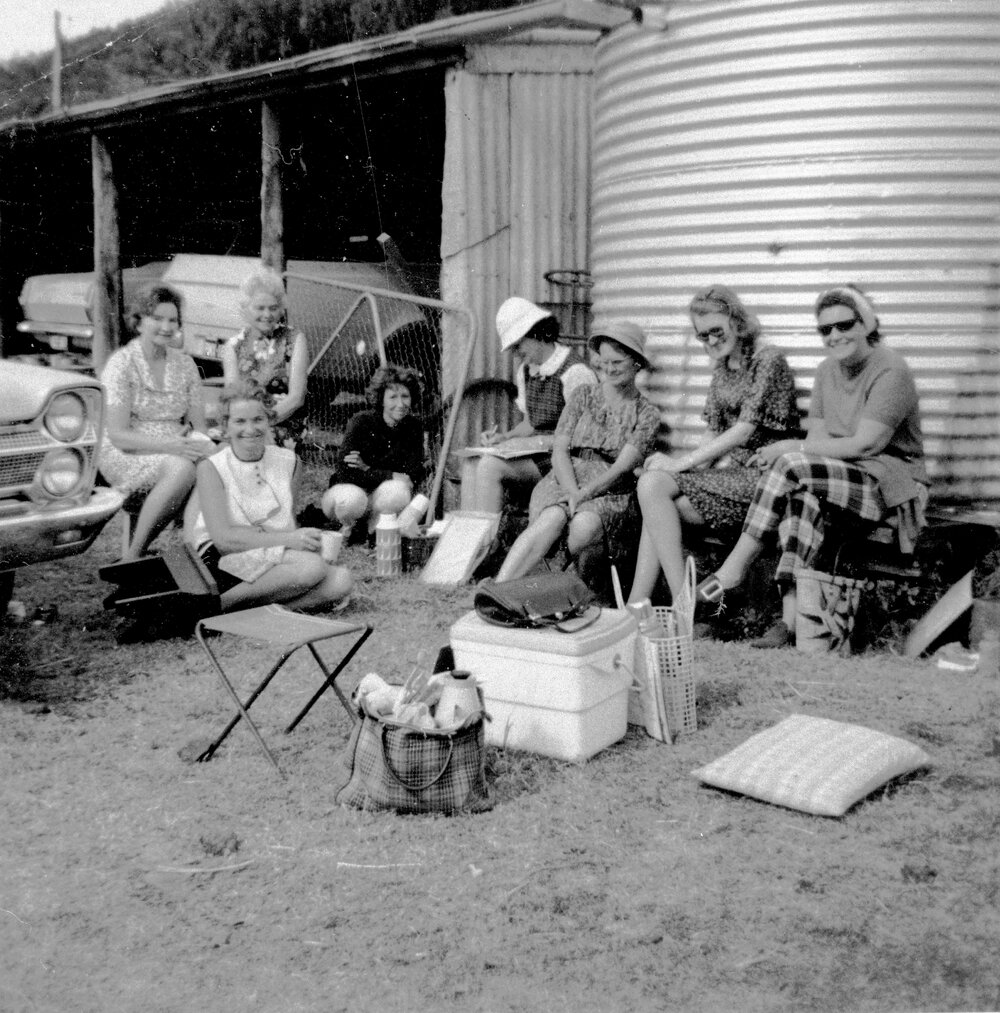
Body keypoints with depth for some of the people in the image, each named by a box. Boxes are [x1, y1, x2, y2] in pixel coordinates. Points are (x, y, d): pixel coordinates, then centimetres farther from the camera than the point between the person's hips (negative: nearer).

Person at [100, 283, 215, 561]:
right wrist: (171, 446, -25)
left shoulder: (185, 364, 10)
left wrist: (196, 441, -16)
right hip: (126, 457, -5)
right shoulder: (122, 364, -6)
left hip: (174, 453, 5)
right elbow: (118, 435, -13)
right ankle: (132, 556, -23)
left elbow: (198, 426, 9)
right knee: (183, 468, -35)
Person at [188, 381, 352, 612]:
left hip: (278, 560, 6)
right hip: (224, 562, -5)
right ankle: (218, 603, -15)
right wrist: (287, 539, -21)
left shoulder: (288, 461, 9)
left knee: (341, 581, -21)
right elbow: (223, 537, -14)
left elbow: (289, 522, 13)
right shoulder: (211, 469, -4)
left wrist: (303, 539, -12)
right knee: (312, 566, -28)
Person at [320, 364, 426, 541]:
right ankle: (349, 525, -1)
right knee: (353, 499, -38)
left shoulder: (413, 427, -7)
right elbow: (346, 472, -25)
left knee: (398, 492, -33)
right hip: (347, 489, -2)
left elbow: (415, 475, -11)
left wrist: (368, 471, -21)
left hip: (380, 497, 2)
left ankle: (373, 529, -3)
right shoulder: (362, 422, -18)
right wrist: (390, 476, -25)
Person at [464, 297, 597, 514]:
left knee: (490, 465, -24)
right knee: (472, 467, -13)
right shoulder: (525, 371, 14)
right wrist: (504, 437, 3)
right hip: (533, 455, 8)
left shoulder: (574, 372, -14)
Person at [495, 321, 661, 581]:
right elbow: (559, 450, 4)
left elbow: (623, 466, -5)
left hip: (609, 492, -1)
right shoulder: (584, 395, 14)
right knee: (552, 518, -34)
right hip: (565, 480, 1)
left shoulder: (647, 413, 8)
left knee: (584, 526, -36)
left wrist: (584, 494, -21)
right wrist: (572, 493, -14)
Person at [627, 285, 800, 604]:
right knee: (654, 485, -17)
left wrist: (682, 463, -17)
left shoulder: (767, 360, -9)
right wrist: (692, 464, -5)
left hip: (763, 472, -8)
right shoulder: (721, 370, 17)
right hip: (732, 467, 8)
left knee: (653, 486, -22)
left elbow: (744, 430, -16)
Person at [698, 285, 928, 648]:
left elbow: (864, 445, -18)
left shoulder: (891, 371, -11)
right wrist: (795, 453, -17)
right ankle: (791, 615, -39)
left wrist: (793, 449, -17)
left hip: (890, 479, -6)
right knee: (803, 495, -31)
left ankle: (735, 566, -22)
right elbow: (816, 438, 7)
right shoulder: (827, 370, 13)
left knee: (791, 465, -28)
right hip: (842, 475, 6)